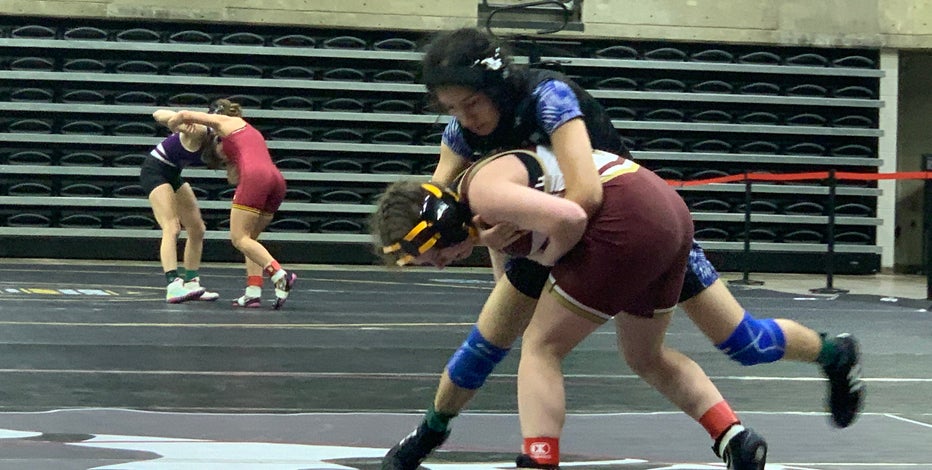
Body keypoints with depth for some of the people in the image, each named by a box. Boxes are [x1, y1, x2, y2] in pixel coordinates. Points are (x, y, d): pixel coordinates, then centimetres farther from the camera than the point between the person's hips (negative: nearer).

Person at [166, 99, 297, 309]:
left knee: (239, 238, -5)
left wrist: (176, 125, 33)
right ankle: (253, 292, 1)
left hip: (255, 177, -7)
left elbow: (184, 115, 13)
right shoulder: (250, 132, 37)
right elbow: (234, 179, 31)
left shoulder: (225, 122, 18)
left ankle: (280, 275, -23)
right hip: (277, 179, 7)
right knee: (250, 238, 15)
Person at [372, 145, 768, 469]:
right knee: (645, 357, 26)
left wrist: (549, 258, -4)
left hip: (625, 219, -10)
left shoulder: (483, 191, -9)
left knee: (541, 347, 2)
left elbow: (568, 217, -21)